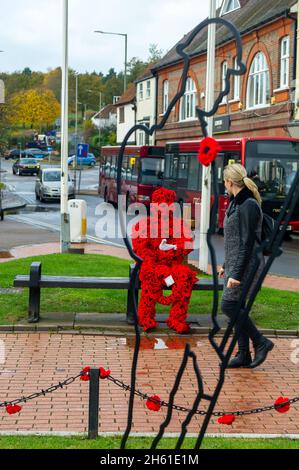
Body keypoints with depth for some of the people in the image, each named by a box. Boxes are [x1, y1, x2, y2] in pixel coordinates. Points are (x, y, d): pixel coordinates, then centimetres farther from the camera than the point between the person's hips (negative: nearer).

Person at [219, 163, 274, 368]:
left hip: (247, 265, -10)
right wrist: (227, 266, 23)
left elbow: (247, 243, -21)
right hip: (235, 264, 10)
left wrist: (236, 274, -23)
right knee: (236, 307, 9)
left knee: (229, 306, -9)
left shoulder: (249, 206, -17)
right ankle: (243, 355, 15)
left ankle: (261, 342, 3)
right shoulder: (237, 203, 13)